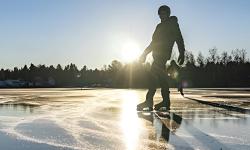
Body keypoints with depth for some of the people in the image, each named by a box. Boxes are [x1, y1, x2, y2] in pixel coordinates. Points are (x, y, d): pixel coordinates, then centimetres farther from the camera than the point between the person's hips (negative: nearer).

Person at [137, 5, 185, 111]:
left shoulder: (173, 24, 5)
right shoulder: (160, 26, 26)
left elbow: (179, 40, -2)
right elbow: (154, 42, 28)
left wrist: (181, 54, -12)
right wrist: (145, 53, 22)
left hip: (162, 54, -8)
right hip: (158, 55, 8)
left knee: (154, 75, -17)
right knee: (161, 77, 5)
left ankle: (149, 101, -22)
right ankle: (166, 102, 7)